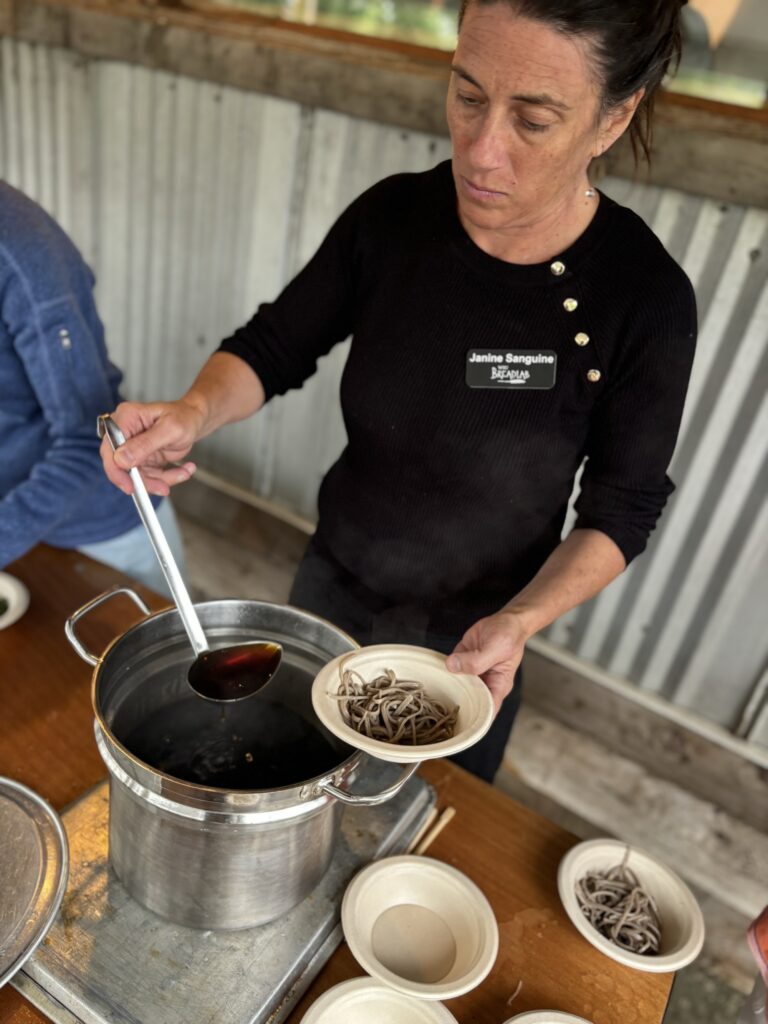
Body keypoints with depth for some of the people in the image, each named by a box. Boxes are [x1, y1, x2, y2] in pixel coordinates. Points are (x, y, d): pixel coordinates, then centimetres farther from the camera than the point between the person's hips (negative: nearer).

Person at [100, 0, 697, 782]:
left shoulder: (646, 299, -24)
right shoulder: (393, 216, -17)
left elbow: (621, 506, -13)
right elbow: (272, 348, -6)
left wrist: (519, 621, -29)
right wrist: (194, 411, -27)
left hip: (469, 631, -2)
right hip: (331, 580, 3)